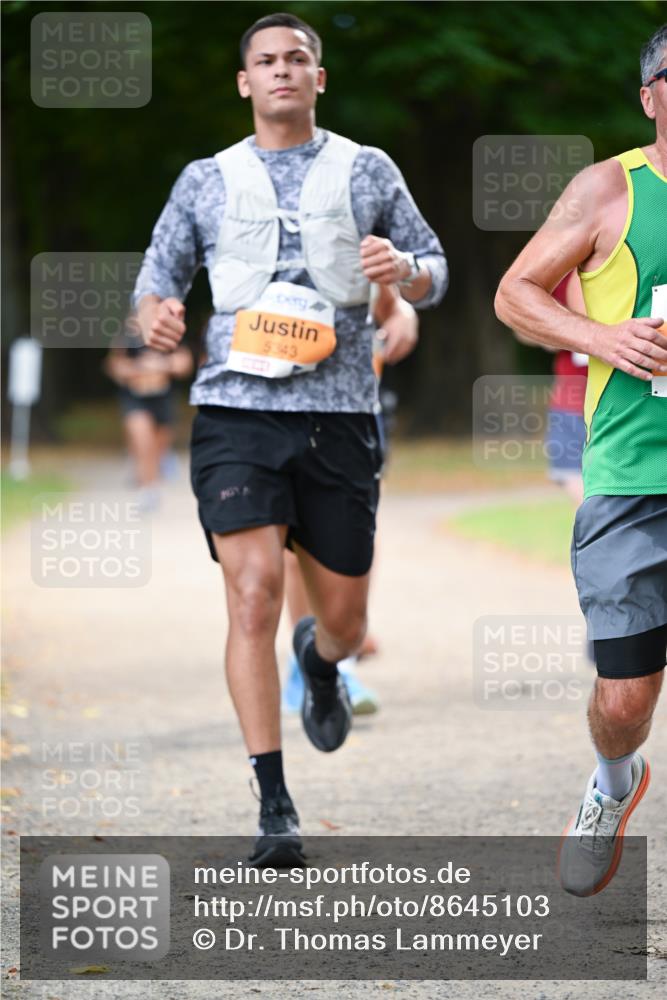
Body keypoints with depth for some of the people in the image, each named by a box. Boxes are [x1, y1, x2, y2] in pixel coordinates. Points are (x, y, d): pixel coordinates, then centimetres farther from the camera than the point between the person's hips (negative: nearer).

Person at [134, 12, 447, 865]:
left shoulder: (367, 172, 10)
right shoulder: (207, 181, 11)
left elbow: (434, 276, 13)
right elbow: (157, 281, 15)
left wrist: (404, 268, -11)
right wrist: (155, 319, -10)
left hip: (338, 417, 1)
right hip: (237, 415, -1)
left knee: (344, 619, 7)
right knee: (254, 595, -16)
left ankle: (319, 659, 47)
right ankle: (274, 808, -14)